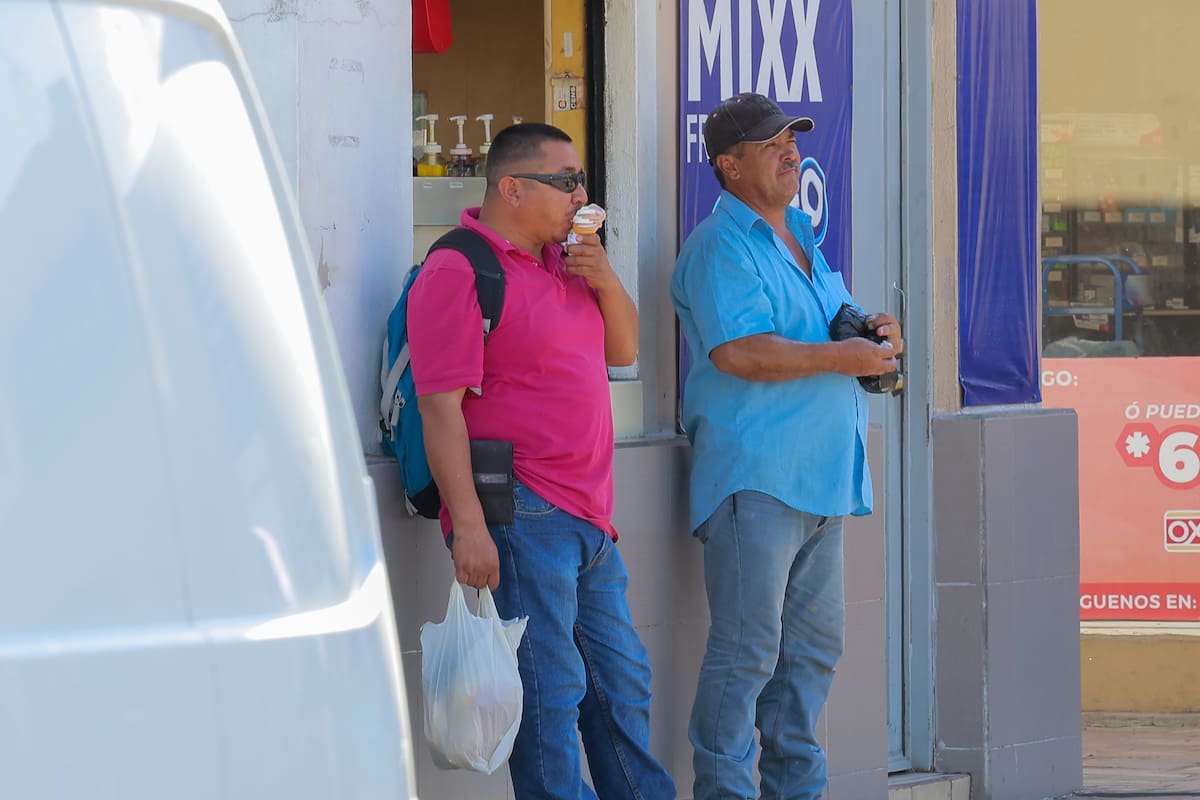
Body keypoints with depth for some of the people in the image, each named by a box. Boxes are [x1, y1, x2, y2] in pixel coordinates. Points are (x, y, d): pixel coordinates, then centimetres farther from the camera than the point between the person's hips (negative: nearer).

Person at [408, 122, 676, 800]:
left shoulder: (565, 259, 17)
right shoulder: (458, 272, -10)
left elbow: (624, 350, 25)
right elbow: (441, 408, -15)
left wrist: (607, 282, 3)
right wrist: (468, 526, -21)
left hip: (589, 515, 9)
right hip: (520, 512, -9)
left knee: (623, 680, 15)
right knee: (551, 688, -8)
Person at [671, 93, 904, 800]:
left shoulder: (802, 236, 19)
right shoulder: (721, 247, -10)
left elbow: (836, 325, 30)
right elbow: (737, 351, -22)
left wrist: (873, 332, 7)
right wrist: (840, 356, -18)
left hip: (819, 475, 9)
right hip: (754, 472, -9)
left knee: (814, 647, 13)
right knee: (747, 651, -9)